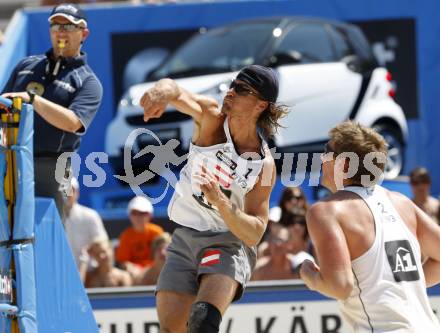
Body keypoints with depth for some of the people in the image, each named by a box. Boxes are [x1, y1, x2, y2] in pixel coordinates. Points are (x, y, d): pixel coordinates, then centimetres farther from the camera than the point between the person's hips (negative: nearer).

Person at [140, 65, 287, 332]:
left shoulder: (264, 164, -14)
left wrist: (220, 202, -32)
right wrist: (165, 90, -57)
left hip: (229, 245, -3)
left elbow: (253, 235, -15)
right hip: (185, 238, 4)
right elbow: (179, 94, -32)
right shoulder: (212, 117, -9)